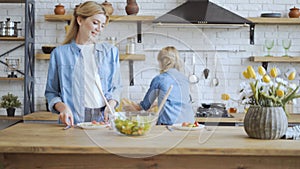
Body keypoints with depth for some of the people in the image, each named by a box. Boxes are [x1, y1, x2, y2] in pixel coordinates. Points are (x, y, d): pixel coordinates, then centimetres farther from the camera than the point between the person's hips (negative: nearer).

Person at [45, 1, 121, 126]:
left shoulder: (110, 52, 15)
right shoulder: (60, 53, 8)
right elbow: (51, 92, 9)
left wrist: (110, 105, -2)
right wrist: (62, 107, -11)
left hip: (103, 121, 2)